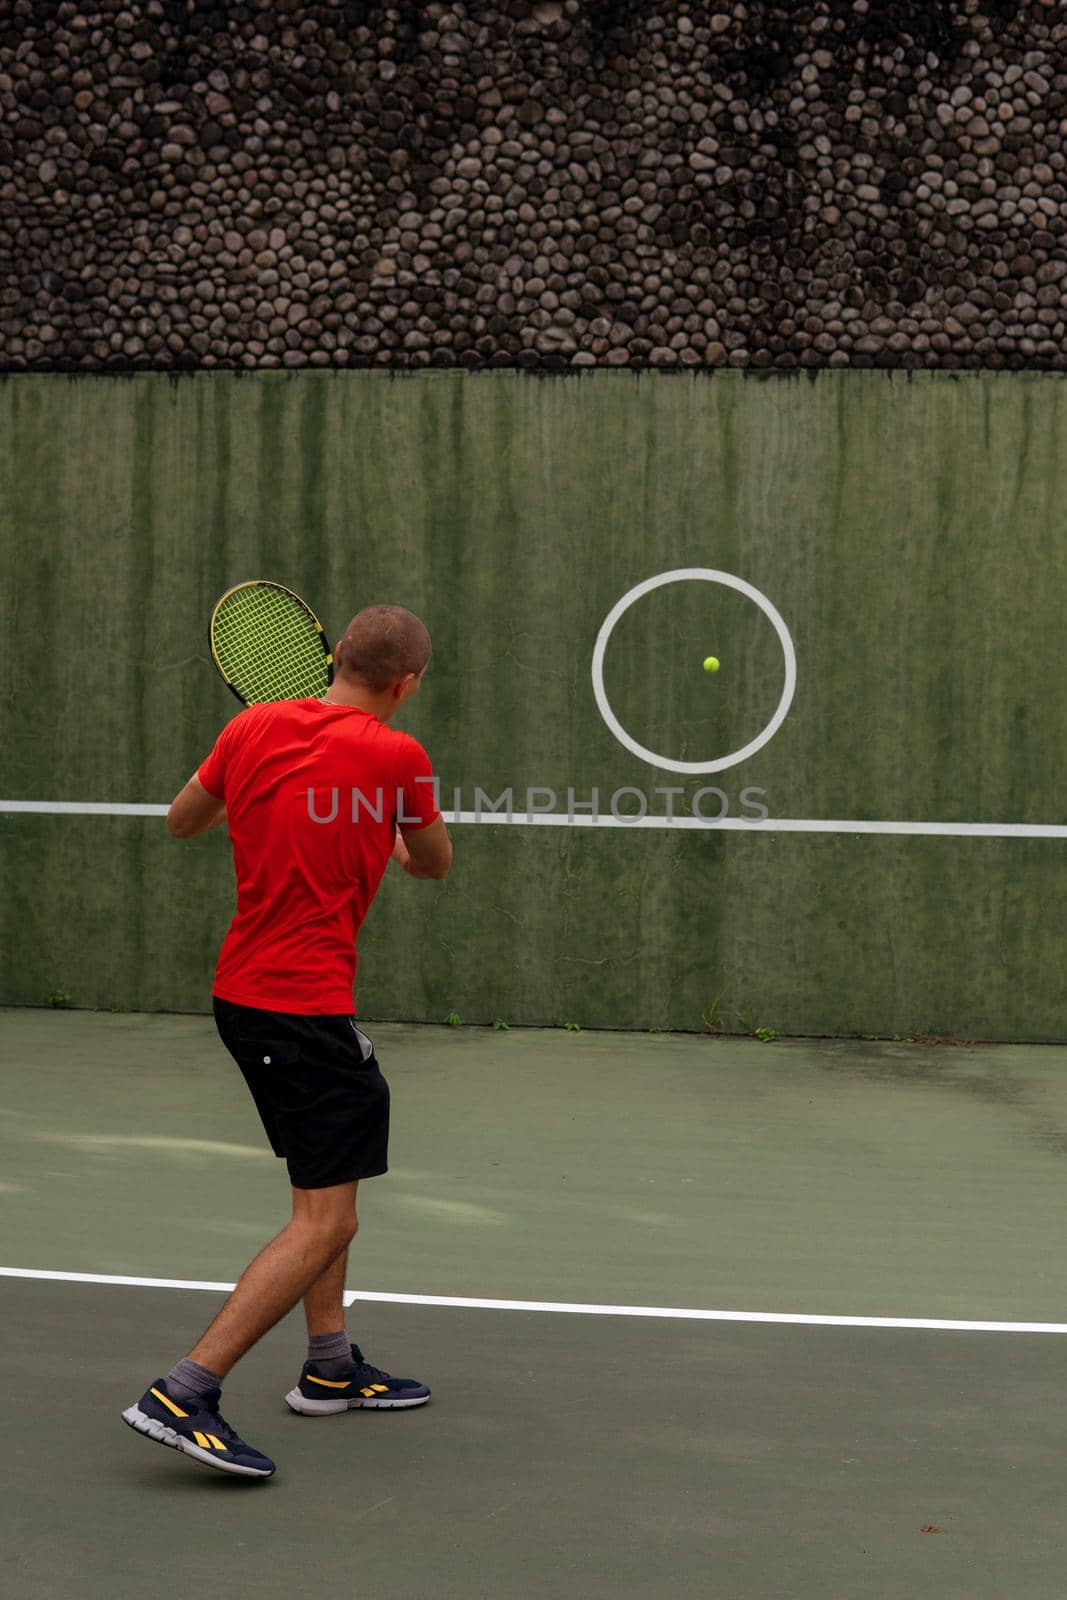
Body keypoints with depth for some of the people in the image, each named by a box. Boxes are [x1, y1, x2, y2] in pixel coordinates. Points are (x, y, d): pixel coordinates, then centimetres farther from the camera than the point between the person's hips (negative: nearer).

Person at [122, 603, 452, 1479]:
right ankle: (182, 1395, -13)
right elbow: (433, 863, 7)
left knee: (328, 1178, 23)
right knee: (326, 1222, -7)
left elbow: (182, 822, 18)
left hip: (243, 990, 8)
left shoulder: (251, 728, 3)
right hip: (306, 1005, -8)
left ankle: (330, 1366, 32)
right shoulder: (398, 756, -12)